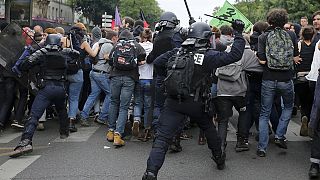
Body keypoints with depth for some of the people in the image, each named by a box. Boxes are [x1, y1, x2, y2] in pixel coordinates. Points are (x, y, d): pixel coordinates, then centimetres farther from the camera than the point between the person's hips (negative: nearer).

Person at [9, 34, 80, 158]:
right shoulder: (64, 53, 11)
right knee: (62, 110, 33)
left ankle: (25, 142, -28)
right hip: (61, 88, 3)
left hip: (46, 88, -3)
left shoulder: (41, 53, 3)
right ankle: (64, 132, 41)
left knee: (34, 115, -13)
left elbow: (23, 66, -3)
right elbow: (77, 53, 31)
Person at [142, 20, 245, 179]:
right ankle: (219, 158, 45)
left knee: (162, 138, -4)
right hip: (196, 104, -1)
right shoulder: (208, 56, -9)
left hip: (173, 102, 1)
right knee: (209, 128, 27)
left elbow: (157, 62, 7)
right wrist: (238, 35, 3)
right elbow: (234, 55, -9)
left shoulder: (177, 52, 2)